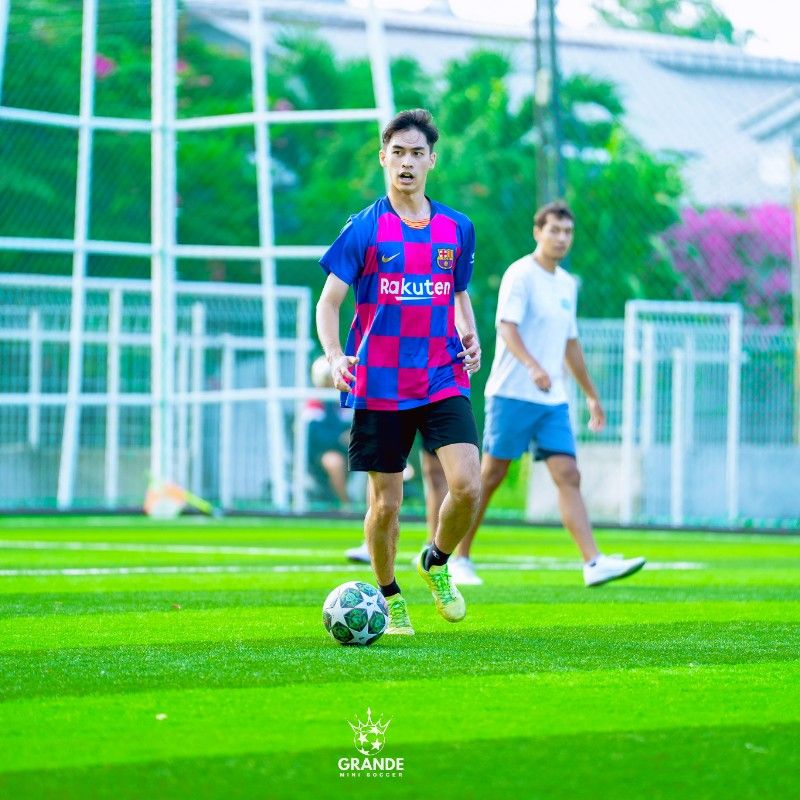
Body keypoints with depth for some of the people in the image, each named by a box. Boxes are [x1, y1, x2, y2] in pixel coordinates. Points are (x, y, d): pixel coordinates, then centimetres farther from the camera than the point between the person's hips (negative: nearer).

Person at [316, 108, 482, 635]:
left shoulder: (457, 229, 8)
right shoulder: (364, 229, -2)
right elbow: (329, 300, -4)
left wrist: (470, 335, 1)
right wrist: (335, 356, -21)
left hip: (443, 380, 2)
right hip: (380, 387, -2)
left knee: (467, 484, -15)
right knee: (386, 502, 3)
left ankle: (437, 563, 14)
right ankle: (389, 598, 25)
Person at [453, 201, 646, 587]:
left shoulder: (566, 284, 17)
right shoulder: (520, 275, -7)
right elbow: (507, 326, -20)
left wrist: (591, 394, 26)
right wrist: (532, 365, -36)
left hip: (553, 399, 6)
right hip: (512, 393, -6)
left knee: (568, 477, -6)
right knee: (490, 477, -1)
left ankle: (594, 563, -15)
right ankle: (459, 559, 11)